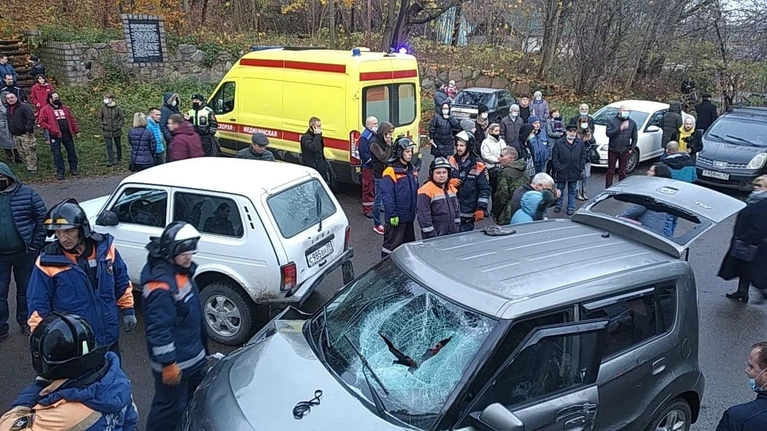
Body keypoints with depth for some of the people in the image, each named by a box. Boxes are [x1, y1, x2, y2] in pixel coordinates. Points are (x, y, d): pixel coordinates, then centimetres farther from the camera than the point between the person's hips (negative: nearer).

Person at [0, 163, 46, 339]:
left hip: (24, 253, -1)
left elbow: (42, 217, -4)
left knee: (25, 289, 14)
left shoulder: (27, 193, -5)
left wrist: (36, 244, -8)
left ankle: (24, 321, 31)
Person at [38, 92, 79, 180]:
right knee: (57, 155, 2)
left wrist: (76, 131, 11)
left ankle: (73, 169, 25)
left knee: (71, 152, 11)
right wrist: (52, 129, -17)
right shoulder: (45, 109, -3)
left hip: (67, 134, 4)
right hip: (55, 136, -4)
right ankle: (60, 172, 12)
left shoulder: (64, 107, 12)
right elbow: (42, 122, -9)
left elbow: (71, 119, 14)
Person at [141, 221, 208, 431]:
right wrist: (168, 363, -24)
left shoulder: (182, 270, 1)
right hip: (175, 360, -10)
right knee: (170, 408, 7)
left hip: (193, 354, 10)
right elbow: (159, 329, -29)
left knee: (193, 399, 29)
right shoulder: (161, 285, -31)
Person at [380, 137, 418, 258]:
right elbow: (387, 196, -19)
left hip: (409, 216, 8)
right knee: (391, 244, 0)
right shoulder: (390, 172, -17)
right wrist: (392, 215, -20)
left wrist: (415, 209, 16)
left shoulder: (412, 170, 8)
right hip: (396, 218, -8)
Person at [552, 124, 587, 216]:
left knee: (572, 191, 12)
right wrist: (558, 168, -11)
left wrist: (581, 169, 0)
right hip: (562, 172, -2)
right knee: (560, 190, 12)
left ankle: (571, 207, 21)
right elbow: (555, 158, -5)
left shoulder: (580, 144, 2)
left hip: (574, 173, 2)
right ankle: (558, 205, 27)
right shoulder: (559, 143, -6)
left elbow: (583, 157, 6)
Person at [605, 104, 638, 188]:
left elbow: (634, 138, 11)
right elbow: (608, 133, -18)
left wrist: (631, 149, 2)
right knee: (611, 171, 4)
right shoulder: (612, 121, -4)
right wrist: (620, 128, -26)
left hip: (625, 152, 2)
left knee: (622, 172, 9)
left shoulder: (632, 123, 6)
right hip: (613, 150, -2)